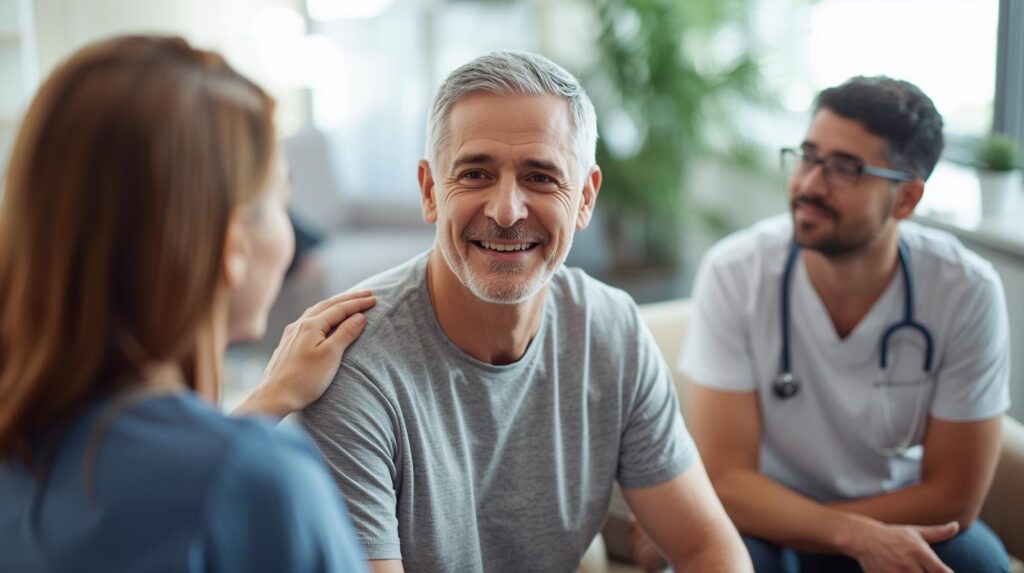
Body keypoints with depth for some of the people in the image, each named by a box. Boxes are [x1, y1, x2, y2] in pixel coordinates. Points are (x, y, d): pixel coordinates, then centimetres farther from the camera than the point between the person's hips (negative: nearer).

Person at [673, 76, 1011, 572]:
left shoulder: (968, 293, -18)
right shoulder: (734, 273, -19)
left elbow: (952, 498, -13)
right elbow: (725, 480, -19)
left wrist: (776, 520, -16)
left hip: (902, 520, 3)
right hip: (764, 518, -2)